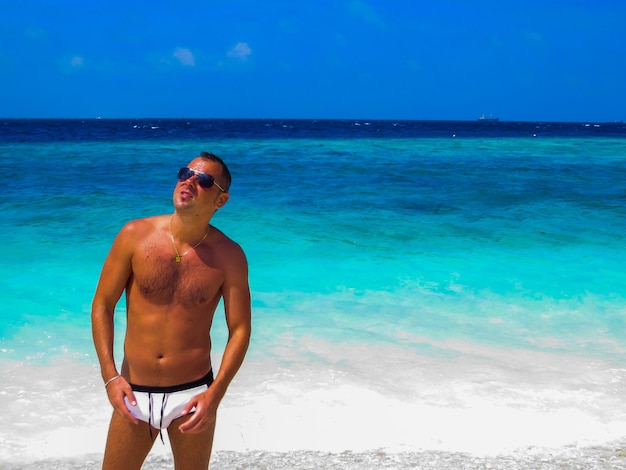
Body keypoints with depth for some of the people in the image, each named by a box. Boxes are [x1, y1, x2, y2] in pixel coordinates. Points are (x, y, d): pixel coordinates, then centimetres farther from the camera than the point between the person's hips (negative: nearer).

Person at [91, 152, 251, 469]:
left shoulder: (228, 256, -7)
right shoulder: (135, 236, -7)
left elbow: (240, 329, -4)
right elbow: (102, 305, -1)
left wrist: (215, 394, -13)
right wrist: (110, 377, -8)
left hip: (192, 394, 0)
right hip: (134, 393, 1)